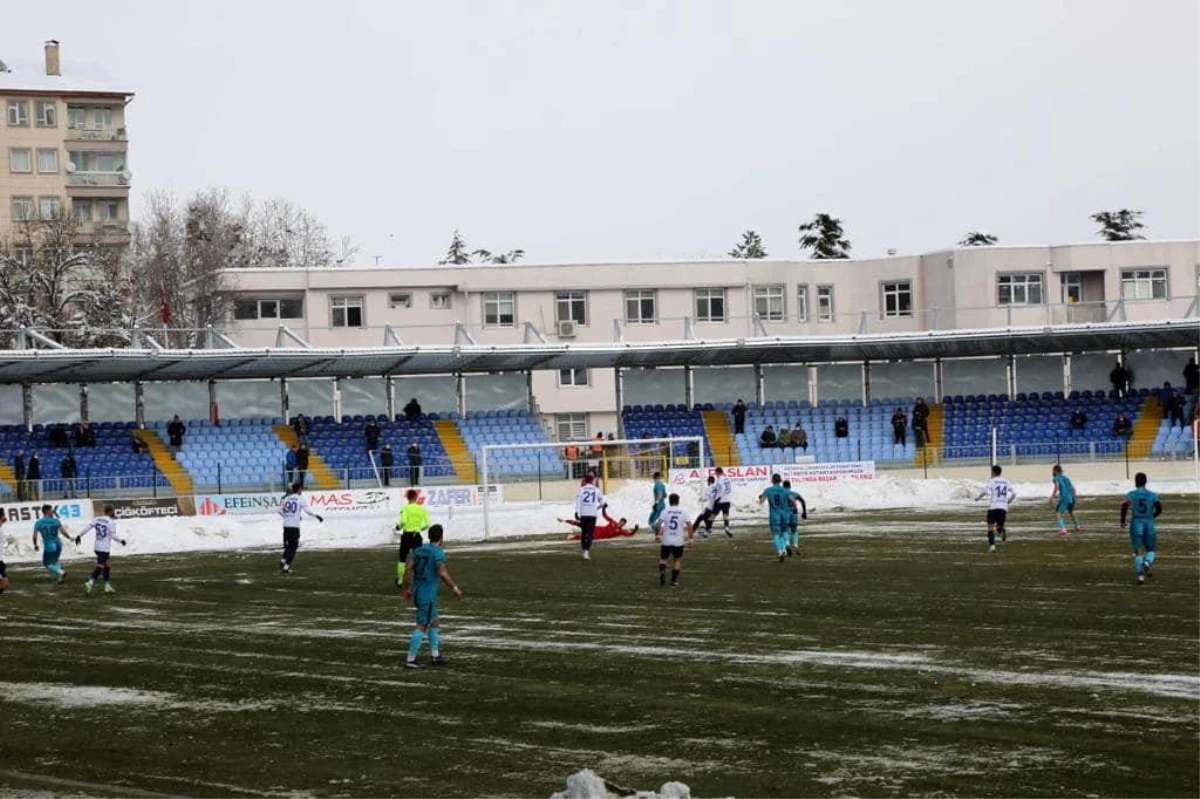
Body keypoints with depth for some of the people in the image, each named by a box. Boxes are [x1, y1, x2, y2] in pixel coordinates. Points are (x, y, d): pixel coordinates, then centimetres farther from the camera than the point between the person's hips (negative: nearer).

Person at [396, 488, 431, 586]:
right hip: (417, 536, 1)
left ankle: (400, 580, 22)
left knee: (402, 559, 15)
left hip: (406, 535, -1)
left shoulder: (405, 508, -8)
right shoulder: (422, 509, -1)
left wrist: (399, 526, 1)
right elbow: (428, 524, -3)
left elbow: (403, 522, -21)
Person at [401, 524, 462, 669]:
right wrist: (455, 588, -15)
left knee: (435, 622, 20)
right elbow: (443, 573, -25)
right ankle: (410, 660, -4)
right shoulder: (438, 553, -14)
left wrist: (407, 589, 21)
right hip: (428, 595, -8)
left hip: (417, 592, 8)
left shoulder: (419, 550, 9)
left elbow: (409, 571, 11)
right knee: (422, 627, -4)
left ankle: (435, 655, 22)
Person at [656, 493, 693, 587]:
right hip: (678, 541, 0)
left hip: (666, 541, 0)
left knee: (663, 559, 13)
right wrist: (690, 538, 5)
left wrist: (658, 535, -6)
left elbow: (659, 524, -13)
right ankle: (674, 581, 12)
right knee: (677, 560, 17)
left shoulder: (666, 511, 1)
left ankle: (662, 571, -18)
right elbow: (689, 526, -2)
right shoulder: (683, 512, 3)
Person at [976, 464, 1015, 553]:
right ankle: (1003, 529, -18)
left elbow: (985, 491, -13)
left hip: (993, 507, -3)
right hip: (1003, 508, 3)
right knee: (999, 526, 18)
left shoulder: (992, 481, 1)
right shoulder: (1006, 481, 13)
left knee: (990, 527, 4)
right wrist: (1008, 501, 27)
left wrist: (978, 498, 4)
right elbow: (1013, 494, 10)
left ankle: (992, 545, -11)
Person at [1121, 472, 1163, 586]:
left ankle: (1140, 575, -7)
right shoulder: (1153, 495, 4)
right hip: (1149, 524, 1)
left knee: (1138, 551, 4)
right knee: (1150, 550, 13)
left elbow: (1124, 506, -16)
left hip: (1136, 524, -1)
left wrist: (1122, 520, -3)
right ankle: (1147, 563, -19)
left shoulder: (1131, 494, 0)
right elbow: (1159, 509, -4)